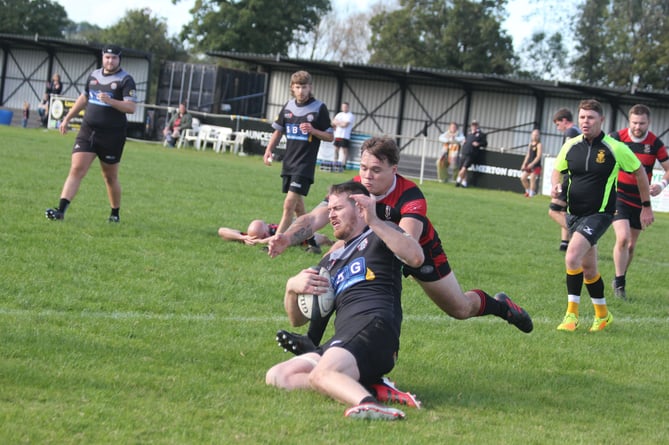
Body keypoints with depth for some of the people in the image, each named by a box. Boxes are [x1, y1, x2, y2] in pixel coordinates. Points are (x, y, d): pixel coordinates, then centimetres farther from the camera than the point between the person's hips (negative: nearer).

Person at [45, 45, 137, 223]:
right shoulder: (94, 75, 12)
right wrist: (67, 118, 25)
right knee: (76, 169, -8)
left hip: (112, 135, -4)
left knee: (110, 177, 7)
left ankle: (115, 214, 25)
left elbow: (131, 107, -16)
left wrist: (110, 101, -30)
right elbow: (84, 98, 25)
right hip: (87, 131, 4)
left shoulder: (125, 80, -7)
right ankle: (61, 210, -14)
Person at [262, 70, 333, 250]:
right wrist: (269, 150, 6)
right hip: (289, 162, 6)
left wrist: (312, 130, -19)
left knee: (289, 203, -14)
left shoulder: (319, 108, -7)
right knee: (297, 206, 12)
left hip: (305, 164, -6)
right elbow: (278, 131, 19)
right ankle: (311, 241, 24)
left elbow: (330, 137, -3)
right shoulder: (288, 106, 7)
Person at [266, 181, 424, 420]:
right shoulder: (331, 260, 33)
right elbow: (297, 319, 32)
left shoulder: (378, 236, 13)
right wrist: (292, 288, 9)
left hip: (372, 324, -8)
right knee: (276, 376, -10)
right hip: (341, 338, 8)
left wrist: (375, 222, -17)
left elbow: (416, 257, -12)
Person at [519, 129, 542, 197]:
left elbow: (538, 156, -15)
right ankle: (528, 191, 17)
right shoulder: (530, 144, 14)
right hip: (529, 165, 7)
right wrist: (524, 164, 9)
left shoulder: (539, 145, -7)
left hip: (536, 165, -7)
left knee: (532, 178, -12)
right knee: (523, 177, 2)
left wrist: (532, 164, -23)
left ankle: (531, 194, -7)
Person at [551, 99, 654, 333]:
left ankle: (572, 314, -14)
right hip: (574, 214, 5)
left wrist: (647, 206, 8)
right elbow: (557, 171, 16)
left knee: (572, 257, -24)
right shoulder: (571, 146, 1)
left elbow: (639, 172, 3)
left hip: (599, 214, -5)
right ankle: (602, 314, 32)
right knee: (588, 268, 14)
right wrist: (555, 186, -9)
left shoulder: (615, 148, -10)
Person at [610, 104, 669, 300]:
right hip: (619, 196, -3)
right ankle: (619, 283, -5)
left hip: (640, 201, 3)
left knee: (631, 245, 11)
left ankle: (621, 280, 31)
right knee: (623, 238, -19)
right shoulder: (617, 138, -9)